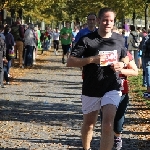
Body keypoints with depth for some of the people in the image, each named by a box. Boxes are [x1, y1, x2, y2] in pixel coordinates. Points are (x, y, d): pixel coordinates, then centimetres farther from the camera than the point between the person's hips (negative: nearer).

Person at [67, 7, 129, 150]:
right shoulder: (87, 40, -9)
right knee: (88, 124, 15)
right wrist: (92, 59, -24)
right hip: (91, 90, -1)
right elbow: (70, 62, -12)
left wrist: (122, 64, -3)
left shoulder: (119, 39, 3)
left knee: (108, 124, -17)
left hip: (112, 88, 1)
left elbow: (125, 57, 21)